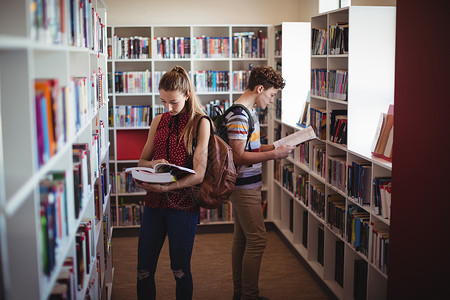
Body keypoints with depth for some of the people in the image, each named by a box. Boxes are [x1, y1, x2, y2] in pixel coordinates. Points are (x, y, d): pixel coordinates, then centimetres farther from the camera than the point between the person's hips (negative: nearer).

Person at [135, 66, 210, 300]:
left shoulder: (200, 123, -5)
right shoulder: (159, 121, 10)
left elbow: (198, 175, -13)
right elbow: (142, 160, 17)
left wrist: (163, 187, -26)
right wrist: (153, 165, -7)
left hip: (182, 203, -4)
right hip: (154, 202, 4)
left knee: (180, 270, 7)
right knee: (144, 271, 7)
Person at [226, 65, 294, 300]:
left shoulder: (249, 112, 13)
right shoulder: (239, 115, -19)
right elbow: (238, 157, -23)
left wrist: (276, 146, 11)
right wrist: (274, 154, -22)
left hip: (245, 186, 10)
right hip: (245, 186, -10)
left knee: (241, 238, 15)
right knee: (257, 240, -5)